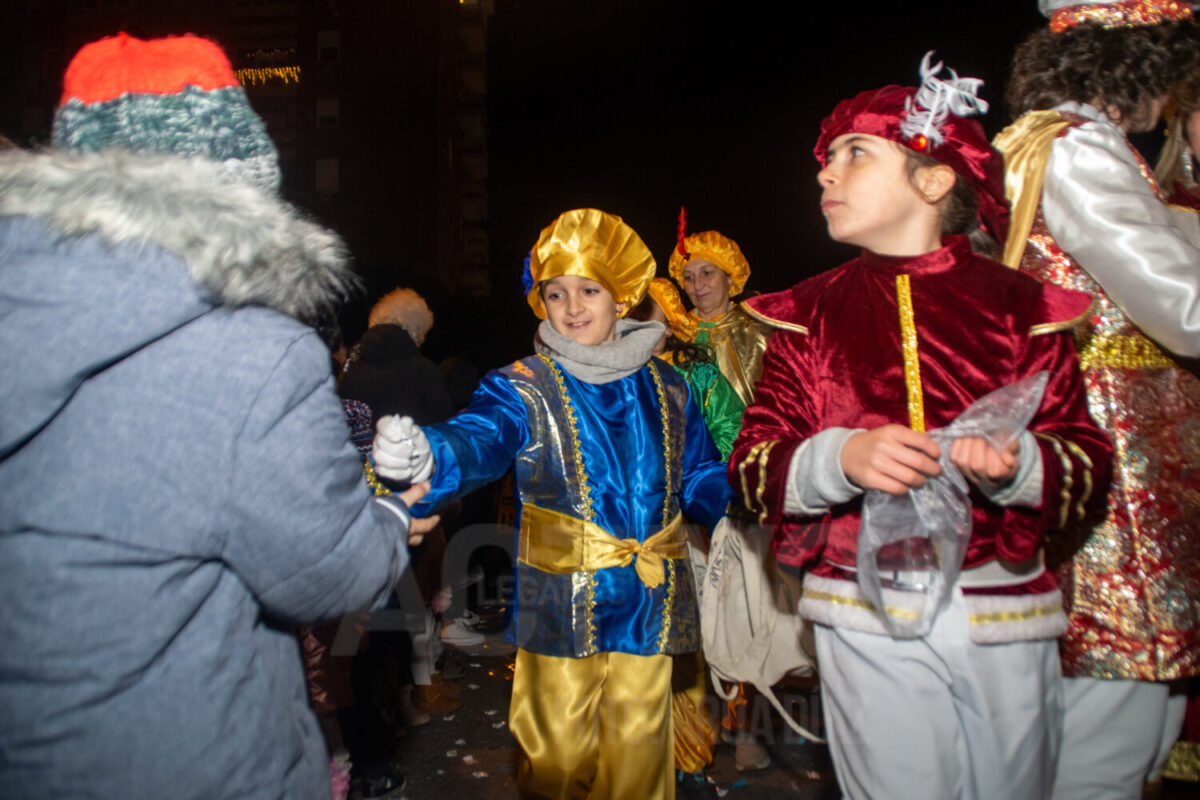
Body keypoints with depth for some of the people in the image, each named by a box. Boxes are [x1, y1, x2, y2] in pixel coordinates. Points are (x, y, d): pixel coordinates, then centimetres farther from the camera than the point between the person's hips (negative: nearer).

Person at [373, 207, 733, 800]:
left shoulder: (664, 390, 6)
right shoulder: (524, 388, -6)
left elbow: (704, 481, 14)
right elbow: (480, 440, -26)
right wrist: (427, 456, -47)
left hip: (648, 609, 3)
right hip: (562, 611, -3)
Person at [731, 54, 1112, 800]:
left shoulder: (1021, 306, 3)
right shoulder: (810, 314, 4)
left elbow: (1093, 469, 0)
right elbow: (752, 469, -3)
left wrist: (1016, 464, -20)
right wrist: (839, 459, -21)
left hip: (1006, 620, 1)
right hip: (869, 619, -1)